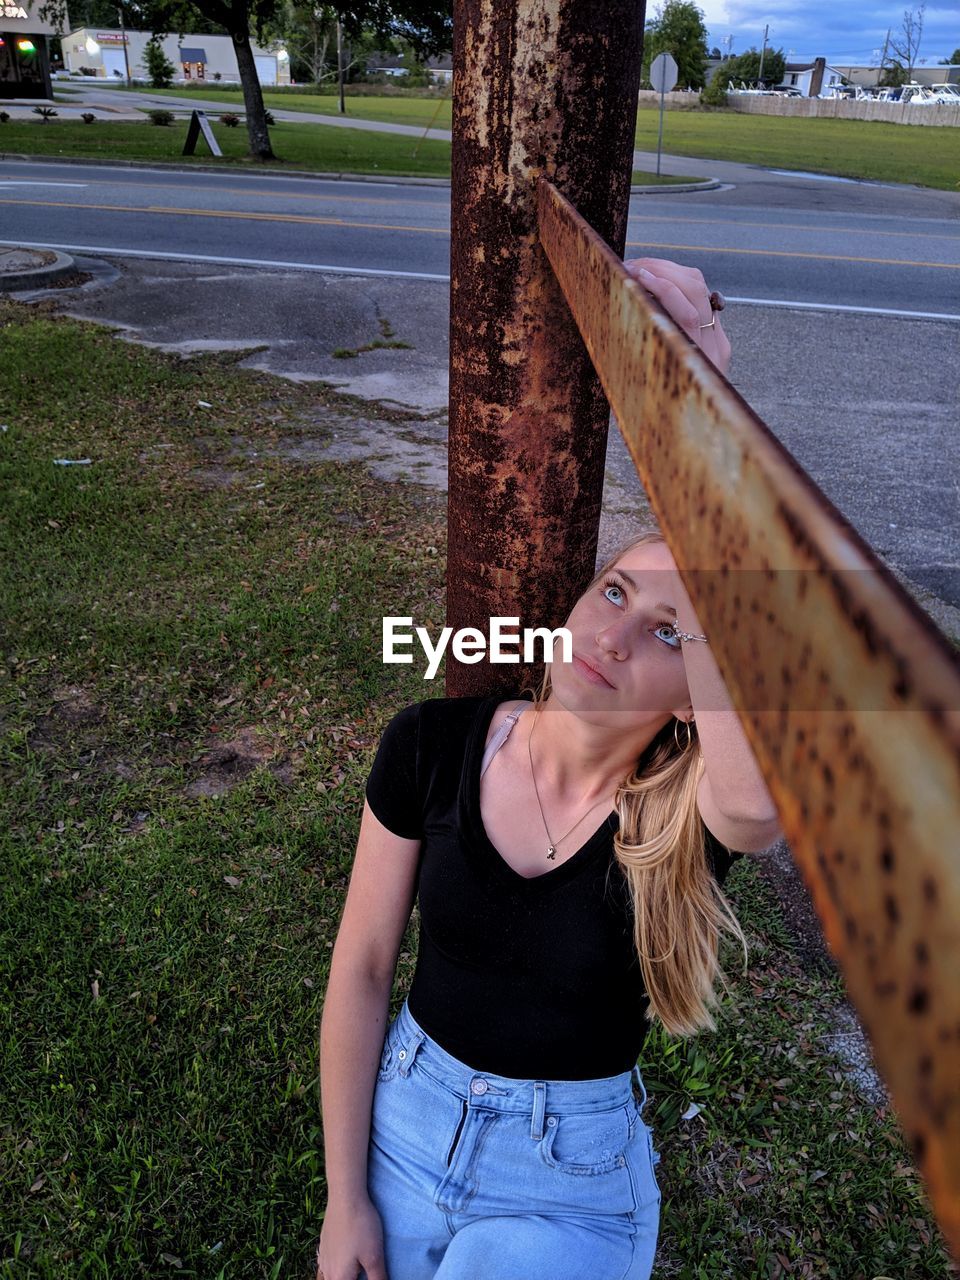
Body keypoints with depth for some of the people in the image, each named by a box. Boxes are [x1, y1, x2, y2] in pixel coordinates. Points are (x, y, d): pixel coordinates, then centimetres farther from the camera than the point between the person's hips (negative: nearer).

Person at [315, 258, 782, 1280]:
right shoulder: (431, 744, -18)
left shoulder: (695, 816, -25)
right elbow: (361, 966, -8)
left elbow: (764, 783, -51)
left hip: (573, 1186, -2)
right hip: (405, 1120, 2)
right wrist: (345, 1198, -2)